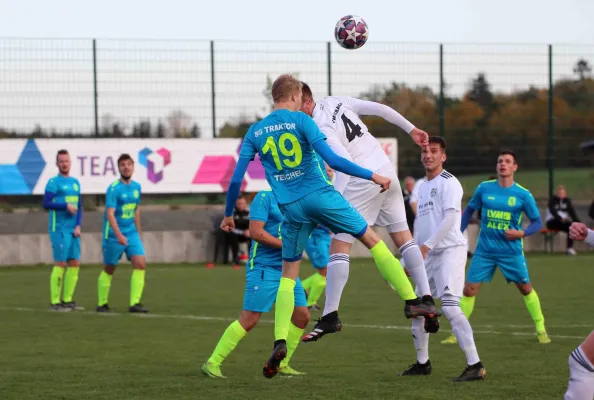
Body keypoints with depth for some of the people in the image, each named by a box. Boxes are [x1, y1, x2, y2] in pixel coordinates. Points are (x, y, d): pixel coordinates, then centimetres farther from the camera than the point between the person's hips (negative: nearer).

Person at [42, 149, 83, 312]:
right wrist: (66, 206, -18)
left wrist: (78, 226, 3)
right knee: (60, 264, -8)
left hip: (73, 230, 7)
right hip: (59, 229, -7)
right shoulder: (53, 182, -5)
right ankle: (55, 302, -3)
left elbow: (78, 207, 15)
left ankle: (67, 300, 14)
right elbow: (46, 204, -13)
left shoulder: (75, 182, 15)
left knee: (75, 264, 6)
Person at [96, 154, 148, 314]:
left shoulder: (136, 187, 7)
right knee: (109, 269, 5)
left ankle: (134, 303, -9)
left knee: (140, 264, -10)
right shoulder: (114, 189, -14)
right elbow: (110, 214, -22)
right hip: (113, 235, -5)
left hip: (132, 234, 5)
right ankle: (102, 304, 19)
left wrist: (138, 233, 20)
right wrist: (119, 235, -32)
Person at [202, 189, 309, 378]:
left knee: (302, 316, 4)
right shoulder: (265, 196, -9)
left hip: (287, 269, 8)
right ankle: (212, 364, -4)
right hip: (264, 268, -8)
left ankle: (281, 364, 18)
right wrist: (285, 244, -16)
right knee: (249, 319, -11)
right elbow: (255, 232, -17)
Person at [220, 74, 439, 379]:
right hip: (320, 195, -3)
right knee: (372, 240, 10)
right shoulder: (300, 120, -4)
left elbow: (236, 179, 6)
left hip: (291, 208, 3)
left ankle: (280, 341, -2)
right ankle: (412, 302, 9)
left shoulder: (254, 132, 7)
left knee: (288, 276, 12)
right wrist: (373, 176, -8)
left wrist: (228, 214, 20)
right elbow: (332, 160, -14)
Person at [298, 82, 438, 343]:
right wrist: (411, 129, 20)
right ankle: (426, 298, 9)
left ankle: (330, 316, -6)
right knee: (403, 237, 15)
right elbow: (380, 109, 10)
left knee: (339, 247, -4)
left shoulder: (318, 130, -17)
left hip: (364, 181, -8)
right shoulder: (337, 102, 5)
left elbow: (345, 163, -27)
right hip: (386, 171, 8)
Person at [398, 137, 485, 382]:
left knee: (450, 307, -19)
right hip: (429, 255, 9)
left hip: (450, 250, -9)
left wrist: (426, 245, -22)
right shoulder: (423, 187, 19)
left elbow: (450, 218, -18)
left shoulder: (448, 183, -8)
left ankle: (475, 365, -19)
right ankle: (422, 363, 25)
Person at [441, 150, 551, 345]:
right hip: (484, 250, 1)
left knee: (526, 288, 6)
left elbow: (537, 222, 0)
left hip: (511, 250, -1)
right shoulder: (484, 188, -2)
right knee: (469, 289, -3)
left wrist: (521, 233, -17)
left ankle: (541, 330, 22)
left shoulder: (523, 194, -7)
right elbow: (469, 210, 12)